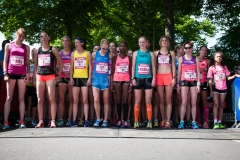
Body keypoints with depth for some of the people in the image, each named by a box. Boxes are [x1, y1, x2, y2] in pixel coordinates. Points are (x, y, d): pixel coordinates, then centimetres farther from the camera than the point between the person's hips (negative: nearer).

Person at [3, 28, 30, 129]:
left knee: (21, 98, 1)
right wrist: (5, 73, -4)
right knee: (8, 98, -1)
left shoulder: (26, 47, 11)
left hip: (22, 74, 1)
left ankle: (22, 122, 2)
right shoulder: (9, 45, 8)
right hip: (11, 73, -1)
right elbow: (5, 60, 6)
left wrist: (28, 74, 1)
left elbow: (27, 62, 12)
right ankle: (5, 122, -2)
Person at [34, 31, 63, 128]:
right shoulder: (37, 50, 12)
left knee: (52, 99, -6)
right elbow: (35, 65, 16)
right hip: (39, 76, 4)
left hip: (50, 76, -3)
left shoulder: (53, 49, 3)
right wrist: (34, 77, 8)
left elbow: (60, 63, 5)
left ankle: (53, 121, -3)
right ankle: (41, 121, 6)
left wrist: (59, 75, -1)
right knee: (40, 100, 2)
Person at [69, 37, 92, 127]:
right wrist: (71, 78, -1)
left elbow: (90, 67, 3)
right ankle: (74, 120, 3)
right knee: (75, 101, 1)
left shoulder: (87, 53, 5)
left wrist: (89, 78, -6)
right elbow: (71, 67, 9)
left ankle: (86, 120, -1)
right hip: (75, 78, 2)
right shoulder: (73, 53, 11)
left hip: (84, 78, -2)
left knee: (85, 100, -3)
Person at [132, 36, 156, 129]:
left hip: (148, 79, 0)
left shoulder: (150, 54, 8)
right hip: (138, 78, 1)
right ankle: (136, 121, 5)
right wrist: (133, 78, -2)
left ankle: (149, 122, 0)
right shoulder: (135, 53, 9)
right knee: (137, 101, 2)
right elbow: (133, 66, 7)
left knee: (148, 101, -2)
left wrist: (154, 78, -3)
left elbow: (153, 67, 6)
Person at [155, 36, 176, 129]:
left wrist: (174, 78, 0)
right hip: (159, 76, 1)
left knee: (168, 100, -4)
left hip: (169, 76, -1)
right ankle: (163, 120, 6)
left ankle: (168, 121, -6)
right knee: (161, 100, 1)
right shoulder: (156, 53, 12)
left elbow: (173, 66, 10)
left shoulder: (171, 53, 13)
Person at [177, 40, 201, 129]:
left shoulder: (196, 59, 9)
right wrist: (178, 84, 3)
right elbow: (179, 72, 8)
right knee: (184, 102, -6)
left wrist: (198, 83, -1)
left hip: (194, 82, 1)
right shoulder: (181, 59, 7)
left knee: (193, 103, 1)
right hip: (184, 81, -1)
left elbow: (198, 72, 7)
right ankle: (181, 122, -4)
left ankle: (194, 122, 5)